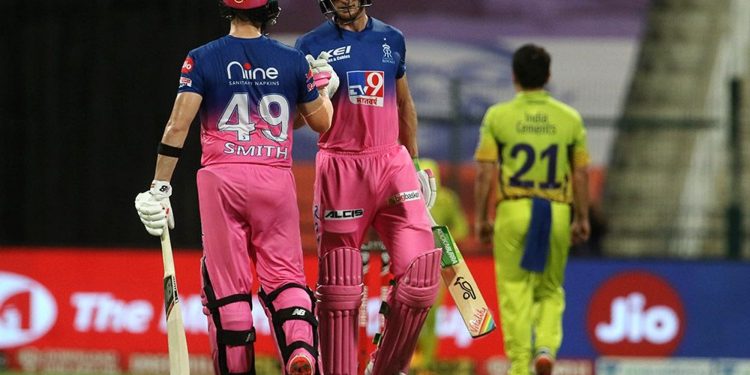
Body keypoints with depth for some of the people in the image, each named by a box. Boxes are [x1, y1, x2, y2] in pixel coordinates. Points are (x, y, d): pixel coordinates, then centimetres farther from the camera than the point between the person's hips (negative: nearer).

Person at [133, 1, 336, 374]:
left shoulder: (202, 59, 2)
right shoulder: (293, 61, 6)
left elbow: (178, 125, -6)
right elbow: (322, 121, 15)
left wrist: (159, 189, -4)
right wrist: (324, 87, 35)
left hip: (221, 177, -1)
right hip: (276, 179, 1)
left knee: (227, 285, 4)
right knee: (284, 275, 5)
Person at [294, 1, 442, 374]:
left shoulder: (392, 40, 12)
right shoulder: (312, 46, 2)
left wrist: (415, 163, 22)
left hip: (391, 162, 3)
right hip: (340, 165, -3)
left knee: (421, 271, -9)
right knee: (339, 287, -3)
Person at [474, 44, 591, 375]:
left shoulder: (498, 116, -2)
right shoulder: (570, 118, 2)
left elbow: (484, 173, -4)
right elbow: (581, 174, 3)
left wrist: (481, 217, 3)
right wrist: (582, 219, 12)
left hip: (513, 211, -2)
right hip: (557, 212, 2)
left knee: (515, 292, 3)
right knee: (550, 290, 16)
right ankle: (546, 348, -6)